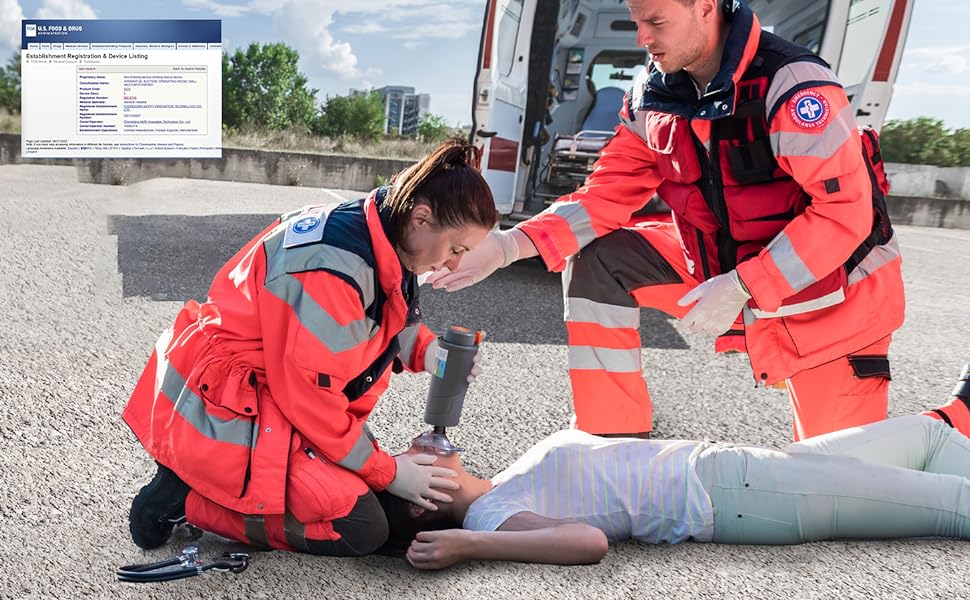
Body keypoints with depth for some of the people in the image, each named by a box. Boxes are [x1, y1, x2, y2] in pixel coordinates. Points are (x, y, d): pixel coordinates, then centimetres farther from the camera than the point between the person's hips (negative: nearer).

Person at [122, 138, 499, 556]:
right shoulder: (332, 269, -29)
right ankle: (188, 499, -3)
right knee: (362, 530, -11)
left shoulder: (373, 234, -1)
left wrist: (426, 350, -6)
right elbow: (309, 393, -23)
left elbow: (381, 322, 15)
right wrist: (386, 472, -12)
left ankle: (199, 477, 12)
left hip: (270, 394, 10)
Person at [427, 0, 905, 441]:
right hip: (721, 266, 5)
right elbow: (610, 192, -6)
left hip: (829, 293, -5)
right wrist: (512, 244, -19)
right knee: (596, 260, -9)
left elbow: (846, 212, -25)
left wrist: (740, 287, -30)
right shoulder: (653, 93, -5)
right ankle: (613, 441, 0)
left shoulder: (793, 85, -25)